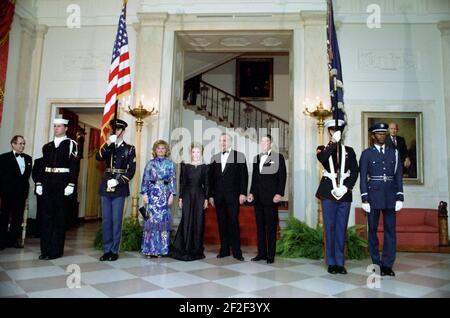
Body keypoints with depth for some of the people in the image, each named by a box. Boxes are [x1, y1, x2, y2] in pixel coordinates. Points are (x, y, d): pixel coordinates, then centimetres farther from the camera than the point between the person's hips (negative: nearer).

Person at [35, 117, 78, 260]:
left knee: (59, 217, 1)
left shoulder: (71, 144, 0)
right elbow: (43, 165, 14)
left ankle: (56, 251, 9)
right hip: (48, 183, 5)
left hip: (62, 183, -5)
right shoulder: (47, 146, 15)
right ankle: (45, 249, 15)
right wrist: (39, 183, 7)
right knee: (46, 216, 6)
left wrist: (71, 184, -14)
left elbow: (74, 166, -7)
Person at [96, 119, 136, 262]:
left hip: (120, 188, -3)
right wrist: (108, 144, -16)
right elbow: (98, 157, -5)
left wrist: (118, 181, -14)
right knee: (106, 220, 6)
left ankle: (114, 251, 7)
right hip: (106, 187, 4)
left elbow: (131, 170, -4)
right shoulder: (108, 147, 15)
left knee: (116, 220, -1)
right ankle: (107, 250, 14)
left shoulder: (129, 149, 4)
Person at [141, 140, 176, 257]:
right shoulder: (150, 163, 9)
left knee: (163, 219, 1)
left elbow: (173, 180, 4)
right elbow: (145, 179, 6)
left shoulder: (170, 163, 8)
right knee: (152, 218, -3)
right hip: (153, 193, 0)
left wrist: (172, 194, -5)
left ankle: (162, 248, 9)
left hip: (165, 193, 0)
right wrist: (144, 193, -3)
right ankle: (150, 249, 6)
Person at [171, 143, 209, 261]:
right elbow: (182, 183, 5)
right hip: (187, 195, 0)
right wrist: (180, 198, 1)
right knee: (186, 221, -1)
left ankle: (196, 250, 13)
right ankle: (184, 250, 7)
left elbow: (206, 184, 5)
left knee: (198, 222, 3)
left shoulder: (205, 167, 5)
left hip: (199, 196, 0)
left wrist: (206, 198, -1)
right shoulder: (185, 166, 6)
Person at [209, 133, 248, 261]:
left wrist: (243, 193, -9)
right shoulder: (214, 158, 14)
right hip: (218, 196, 4)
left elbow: (244, 176, -2)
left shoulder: (239, 156, 3)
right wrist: (211, 195, 8)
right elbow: (211, 178, 12)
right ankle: (224, 249, 14)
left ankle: (236, 251, 4)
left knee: (233, 222, -4)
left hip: (233, 195, -3)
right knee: (222, 223, 6)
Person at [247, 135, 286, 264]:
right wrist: (251, 193, 10)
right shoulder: (256, 158, 15)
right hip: (258, 197, 5)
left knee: (271, 226, 0)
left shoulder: (278, 157, 0)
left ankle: (271, 255, 8)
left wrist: (279, 194, -13)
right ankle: (261, 253, 17)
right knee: (260, 226, 9)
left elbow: (282, 177, -5)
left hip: (271, 197, -5)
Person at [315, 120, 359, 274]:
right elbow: (322, 158, -18)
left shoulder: (349, 150, 12)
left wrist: (346, 187, -10)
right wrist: (333, 142, -23)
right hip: (328, 192, -1)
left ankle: (340, 262, 13)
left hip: (345, 193, 2)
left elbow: (355, 171, 4)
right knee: (330, 228, 2)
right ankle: (331, 263, 10)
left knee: (341, 229, 5)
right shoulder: (323, 149, 7)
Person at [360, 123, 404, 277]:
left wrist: (399, 197, 1)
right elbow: (363, 177, -1)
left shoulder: (394, 153, 10)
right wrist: (364, 199, -8)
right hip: (373, 195, -2)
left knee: (390, 230, 2)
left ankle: (387, 265, 11)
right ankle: (376, 263, 16)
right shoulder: (366, 154, 2)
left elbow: (398, 176, 8)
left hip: (390, 195, 2)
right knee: (373, 230, 4)